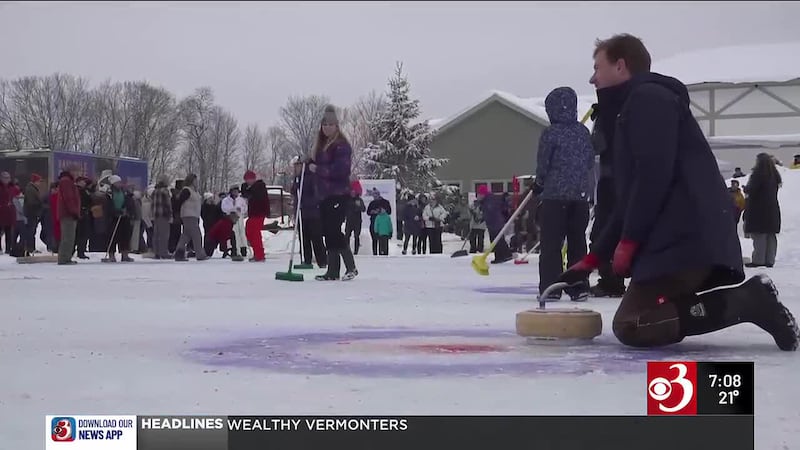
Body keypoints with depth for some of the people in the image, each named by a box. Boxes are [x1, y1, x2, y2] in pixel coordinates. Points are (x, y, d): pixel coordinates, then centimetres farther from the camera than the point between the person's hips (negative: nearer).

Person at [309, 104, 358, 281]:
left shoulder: (341, 145, -10)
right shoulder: (321, 145, 17)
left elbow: (341, 169, -20)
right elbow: (317, 164, 23)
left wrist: (318, 169, -14)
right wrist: (309, 164, 2)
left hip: (338, 195, -9)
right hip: (325, 195, 9)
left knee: (334, 231, -12)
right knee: (328, 232, 7)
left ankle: (351, 268, -4)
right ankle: (332, 272, 11)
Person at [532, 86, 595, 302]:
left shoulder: (550, 133, -10)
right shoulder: (583, 132, 6)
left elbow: (543, 164, -5)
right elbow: (590, 162, 12)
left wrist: (539, 184, 12)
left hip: (554, 194, -5)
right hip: (580, 194, 5)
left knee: (551, 243, -1)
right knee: (577, 241, 10)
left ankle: (550, 287, -5)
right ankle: (579, 287, 11)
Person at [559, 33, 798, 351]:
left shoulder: (648, 98, -4)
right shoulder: (637, 108, 28)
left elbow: (654, 174, -18)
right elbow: (628, 199, 29)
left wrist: (628, 241, -11)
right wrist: (593, 258, 26)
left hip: (687, 239, -10)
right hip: (676, 238, 10)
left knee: (632, 327, -16)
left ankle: (745, 300, -17)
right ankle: (746, 297, 6)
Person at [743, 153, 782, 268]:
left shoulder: (758, 174, -13)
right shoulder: (775, 175, 11)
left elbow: (750, 189, -18)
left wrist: (745, 188, 5)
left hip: (758, 209, -7)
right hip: (773, 209, 7)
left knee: (759, 235, -5)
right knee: (771, 235, 9)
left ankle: (758, 260, -7)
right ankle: (770, 260, 11)